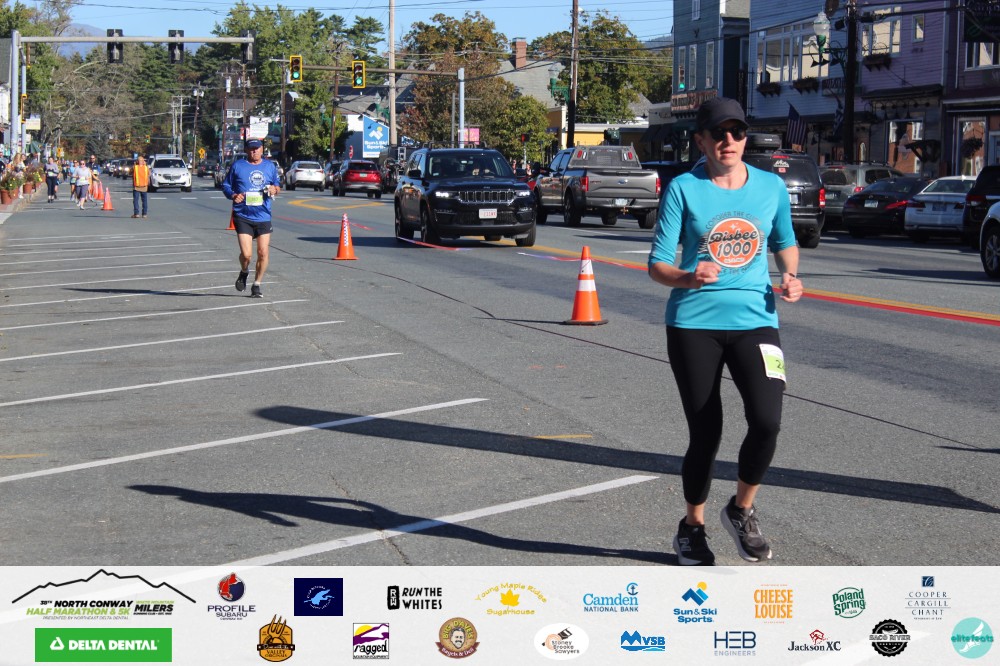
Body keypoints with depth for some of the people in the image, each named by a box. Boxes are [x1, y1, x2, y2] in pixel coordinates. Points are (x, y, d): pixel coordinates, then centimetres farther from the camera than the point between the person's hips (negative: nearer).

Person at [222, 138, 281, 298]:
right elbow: (225, 186, 9)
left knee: (263, 253, -1)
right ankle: (244, 273, 23)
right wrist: (233, 195, -12)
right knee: (246, 254, -11)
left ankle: (256, 285, 16)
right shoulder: (237, 165, 3)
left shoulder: (269, 166, 11)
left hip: (263, 217, 3)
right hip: (243, 217, -3)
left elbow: (277, 185, 23)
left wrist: (274, 189, -1)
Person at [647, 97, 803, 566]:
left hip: (754, 320, 2)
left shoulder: (771, 186, 7)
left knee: (766, 421, -18)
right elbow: (657, 264, -3)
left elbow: (785, 242, 23)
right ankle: (692, 528, 27)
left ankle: (742, 511, 9)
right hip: (694, 323, -2)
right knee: (705, 434, 3)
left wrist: (790, 276, 2)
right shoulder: (684, 189, -2)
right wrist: (688, 277, -24)